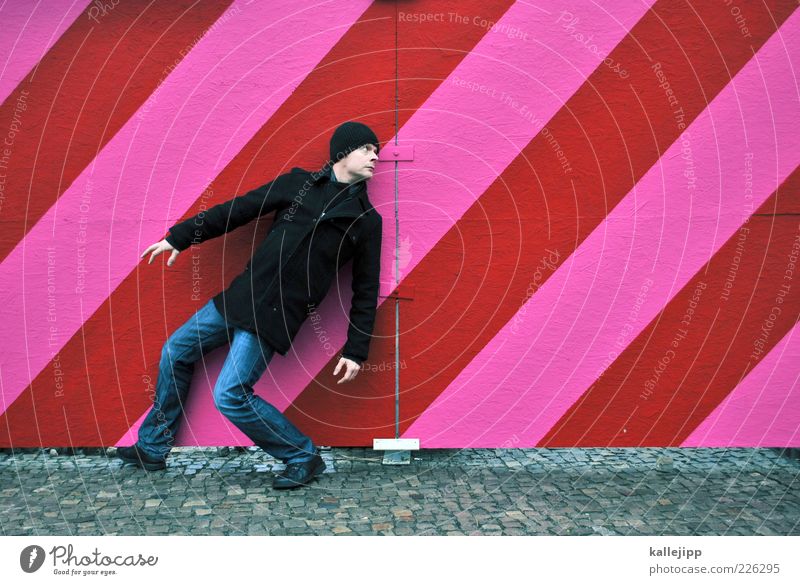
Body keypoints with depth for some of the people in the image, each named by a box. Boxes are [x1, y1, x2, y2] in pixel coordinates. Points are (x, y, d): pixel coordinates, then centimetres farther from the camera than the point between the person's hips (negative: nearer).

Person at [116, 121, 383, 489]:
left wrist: (356, 351, -3)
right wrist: (179, 237, 12)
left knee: (230, 396, -13)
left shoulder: (367, 220, -2)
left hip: (276, 316, -5)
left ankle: (304, 457, 5)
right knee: (175, 352, 16)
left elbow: (365, 292, 0)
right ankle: (152, 448, 33)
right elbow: (240, 209, 10)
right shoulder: (299, 183, 5)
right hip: (241, 294, 6)